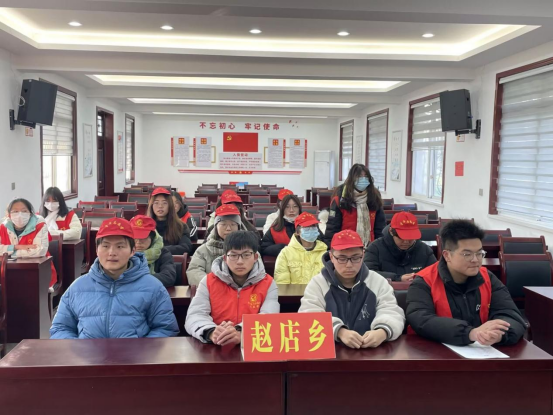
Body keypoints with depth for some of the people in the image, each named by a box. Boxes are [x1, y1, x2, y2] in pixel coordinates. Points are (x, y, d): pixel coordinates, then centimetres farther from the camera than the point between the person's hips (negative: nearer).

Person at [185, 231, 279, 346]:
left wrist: (242, 334, -31)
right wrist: (211, 333, -28)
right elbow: (194, 316, -6)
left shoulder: (268, 284, 2)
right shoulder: (209, 281, 4)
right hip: (216, 348, 1)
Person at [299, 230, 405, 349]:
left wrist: (382, 332, -24)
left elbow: (392, 313, -1)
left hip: (372, 350, 2)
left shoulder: (378, 282, 8)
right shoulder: (317, 283, 2)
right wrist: (340, 332, -28)